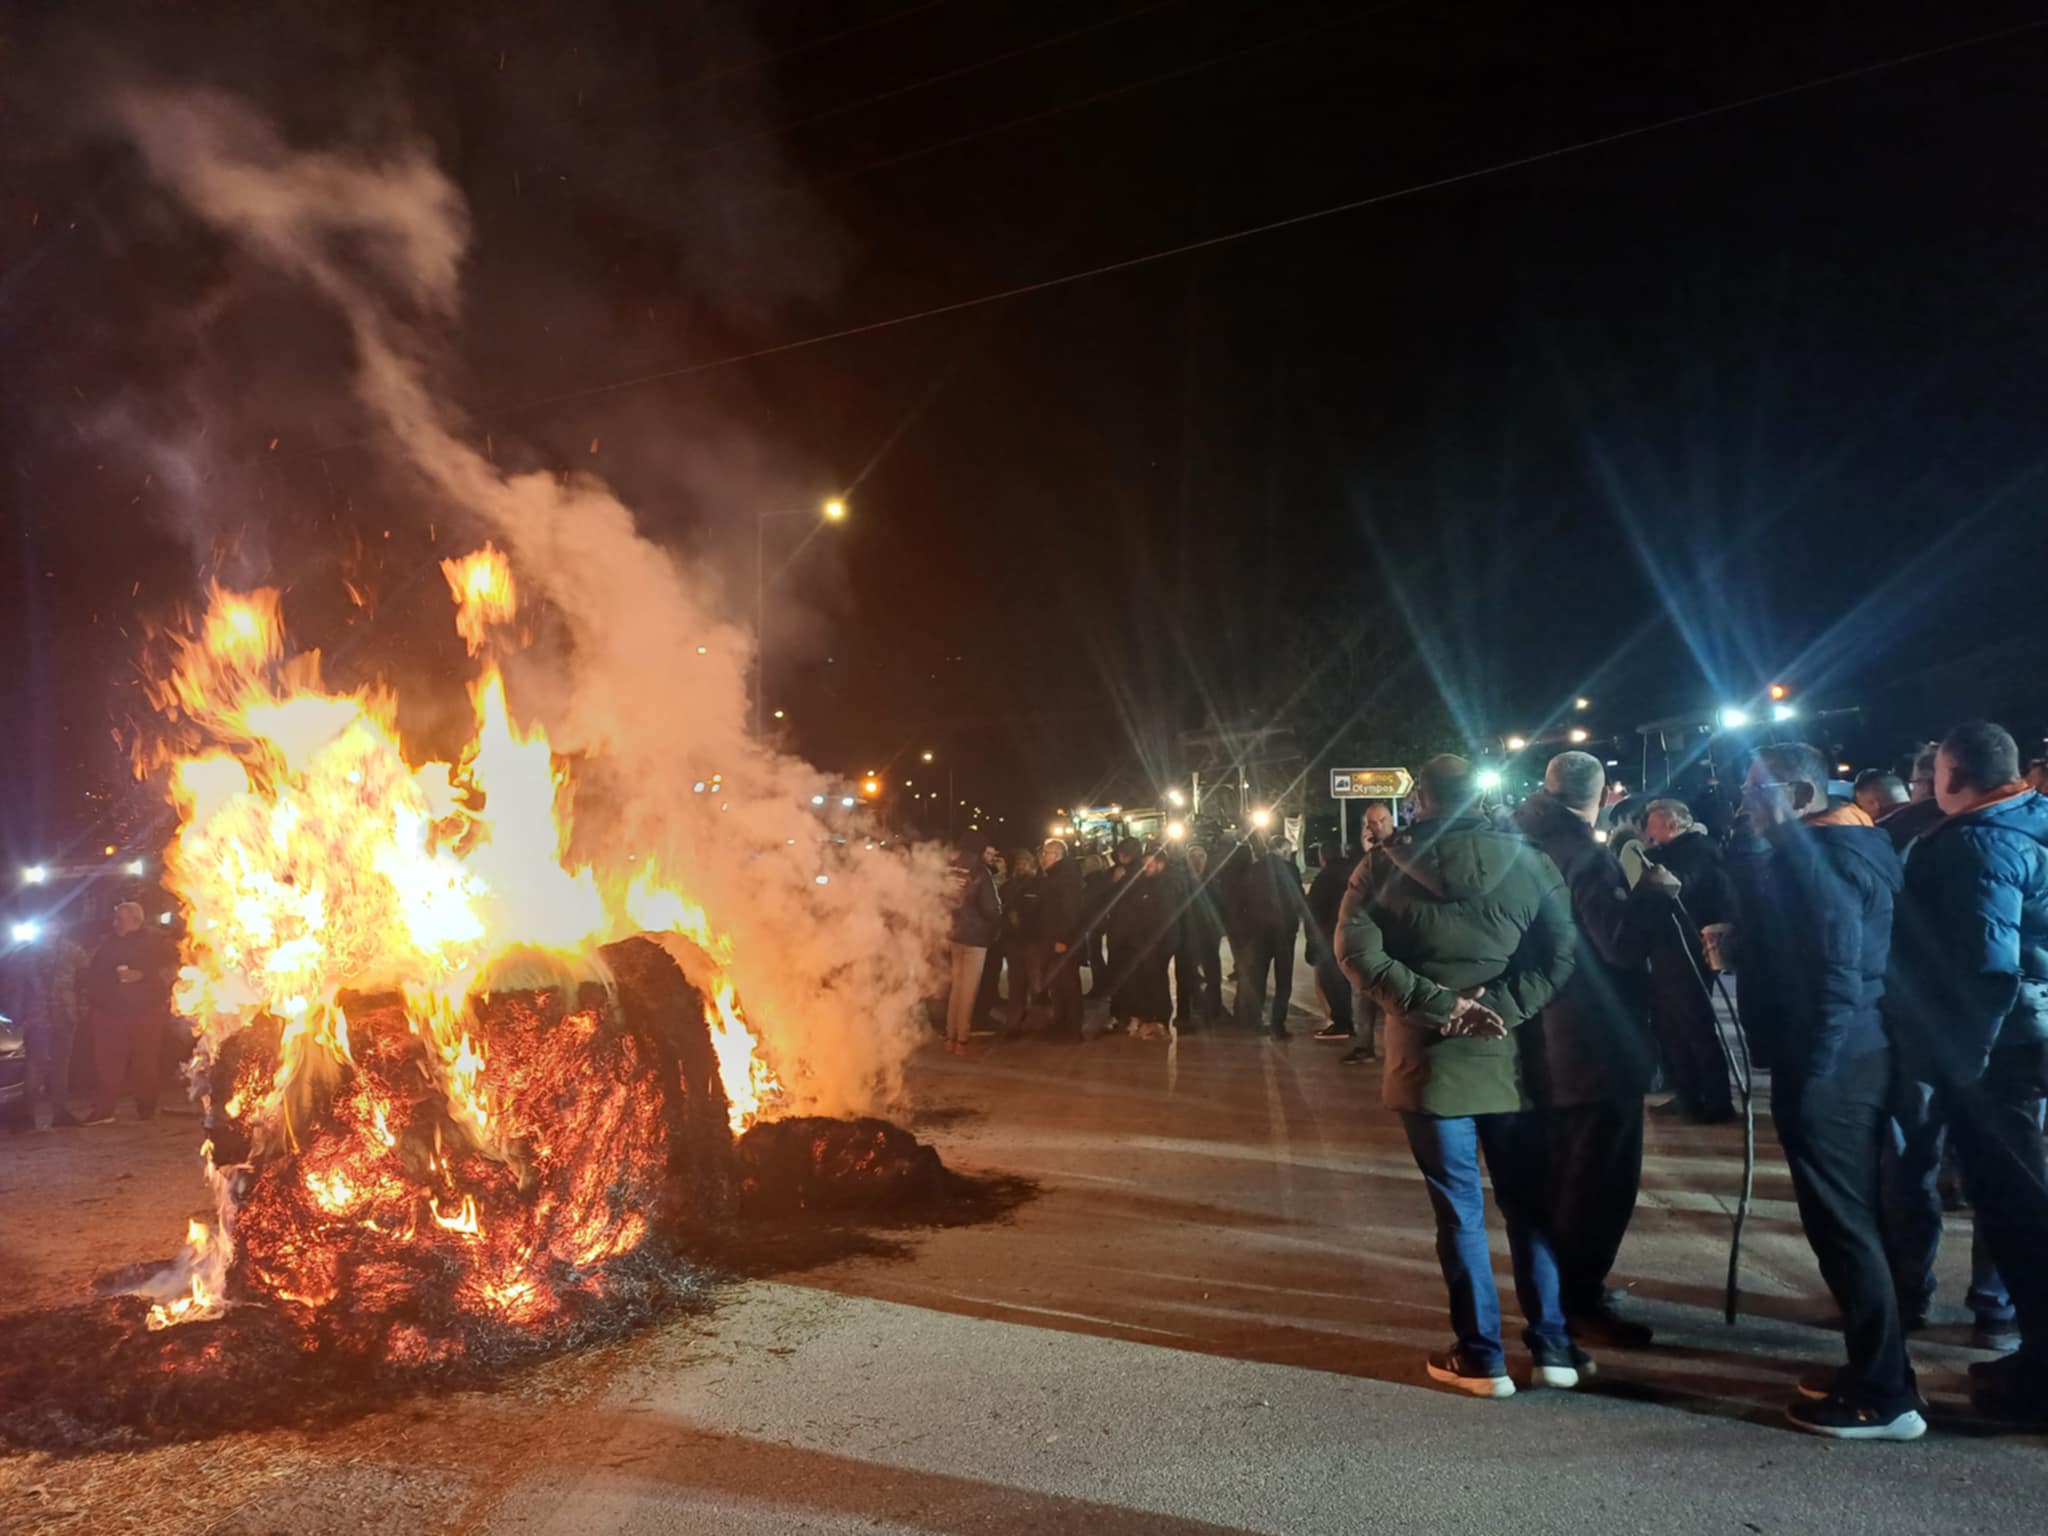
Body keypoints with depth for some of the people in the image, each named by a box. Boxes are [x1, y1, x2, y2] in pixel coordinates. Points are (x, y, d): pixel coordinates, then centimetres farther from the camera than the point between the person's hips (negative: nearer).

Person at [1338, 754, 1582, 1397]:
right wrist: (1496, 1005, -11)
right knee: (1528, 1205, 15)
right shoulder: (1527, 861, 2)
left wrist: (1437, 1003, -15)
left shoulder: (1385, 865, -2)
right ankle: (1552, 1348, 20)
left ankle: (1481, 1357, 12)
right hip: (1507, 1056, 2)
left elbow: (1356, 949, -13)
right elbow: (1560, 955, -7)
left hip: (1428, 1057, -2)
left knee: (1459, 1211, 6)